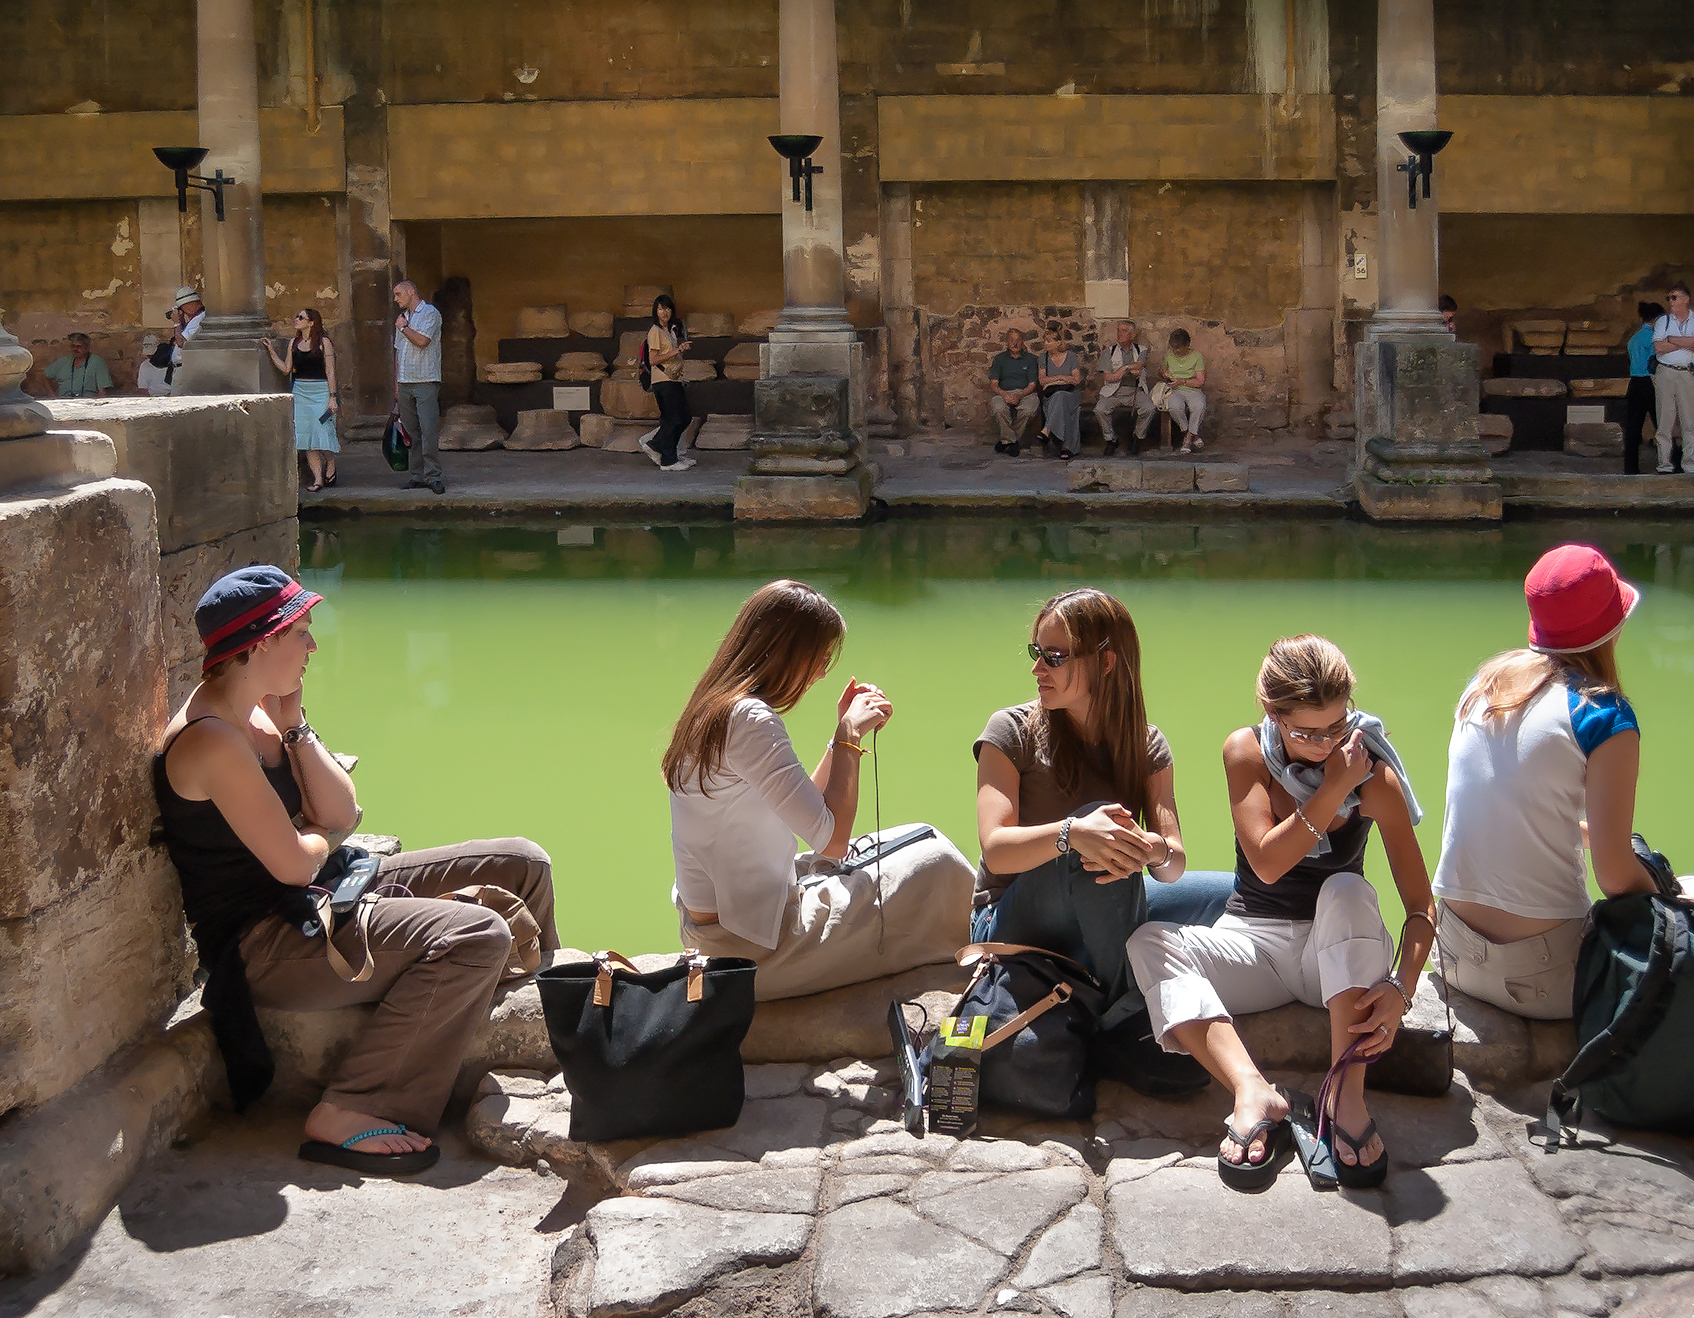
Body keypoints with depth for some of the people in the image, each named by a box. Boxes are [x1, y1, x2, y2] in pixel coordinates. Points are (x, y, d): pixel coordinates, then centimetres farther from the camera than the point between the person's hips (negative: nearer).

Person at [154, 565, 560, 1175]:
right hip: (260, 944, -10)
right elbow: (295, 864, -22)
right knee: (477, 937, -29)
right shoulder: (211, 740, -22)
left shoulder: (260, 714, 8)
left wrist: (295, 728, -3)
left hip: (315, 897, 10)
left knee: (521, 865, 7)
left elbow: (342, 816, 5)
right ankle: (344, 1116, -23)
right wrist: (322, 837, 1)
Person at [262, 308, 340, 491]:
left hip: (320, 392, -5)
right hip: (300, 392, 5)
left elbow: (330, 372, -6)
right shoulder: (294, 343, 12)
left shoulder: (323, 342, -4)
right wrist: (272, 351, 7)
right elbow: (286, 369, 13)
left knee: (323, 431, -9)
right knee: (306, 435, 0)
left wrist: (332, 397, -11)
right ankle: (318, 478, 3)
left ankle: (331, 465, 19)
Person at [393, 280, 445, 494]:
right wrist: (396, 382, 17)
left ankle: (433, 476, -11)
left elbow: (422, 340, -16)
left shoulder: (430, 313, -2)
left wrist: (403, 327, -1)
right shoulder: (402, 317, 21)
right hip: (405, 383, 7)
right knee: (411, 432, 5)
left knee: (429, 429, -13)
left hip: (425, 382, -7)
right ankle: (416, 476, 8)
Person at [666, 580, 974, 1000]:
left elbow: (803, 812, 15)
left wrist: (845, 733, 10)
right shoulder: (750, 721, -22)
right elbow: (833, 839, -24)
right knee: (940, 864, -3)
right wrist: (850, 736, -14)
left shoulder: (712, 710, 8)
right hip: (748, 949, -10)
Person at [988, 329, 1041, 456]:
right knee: (998, 407, -38)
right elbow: (993, 384, 5)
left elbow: (1032, 385, 5)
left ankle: (1006, 439, -18)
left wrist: (1019, 395, -17)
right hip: (1004, 393, 0)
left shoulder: (1030, 358, 15)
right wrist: (1004, 394, -18)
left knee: (1030, 408, -37)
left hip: (1025, 393, 0)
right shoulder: (1000, 359, 17)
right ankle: (1011, 441, -22)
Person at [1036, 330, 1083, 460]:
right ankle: (1066, 445, -43)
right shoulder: (1043, 358, 9)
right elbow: (1042, 380, -1)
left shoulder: (1071, 356, 2)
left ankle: (1046, 431, -49)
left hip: (1071, 393, -2)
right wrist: (1061, 377, -12)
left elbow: (1077, 380, -5)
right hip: (1051, 395, 2)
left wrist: (1053, 381, -8)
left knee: (1060, 397, -39)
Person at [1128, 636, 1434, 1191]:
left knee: (1346, 890, -34)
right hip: (1254, 940, 2)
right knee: (1147, 942, -25)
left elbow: (1421, 905, -14)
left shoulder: (1375, 776, -12)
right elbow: (1267, 863, -21)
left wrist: (1401, 988, -31)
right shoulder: (1246, 752, -10)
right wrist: (1335, 789, -24)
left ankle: (1347, 1094, -39)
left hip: (1340, 953, -1)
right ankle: (1253, 1092, -44)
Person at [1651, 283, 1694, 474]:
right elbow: (1658, 347, -3)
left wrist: (1672, 340, -6)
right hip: (1666, 372, 0)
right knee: (1664, 419, -3)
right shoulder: (1663, 321, 12)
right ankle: (1664, 463, -3)